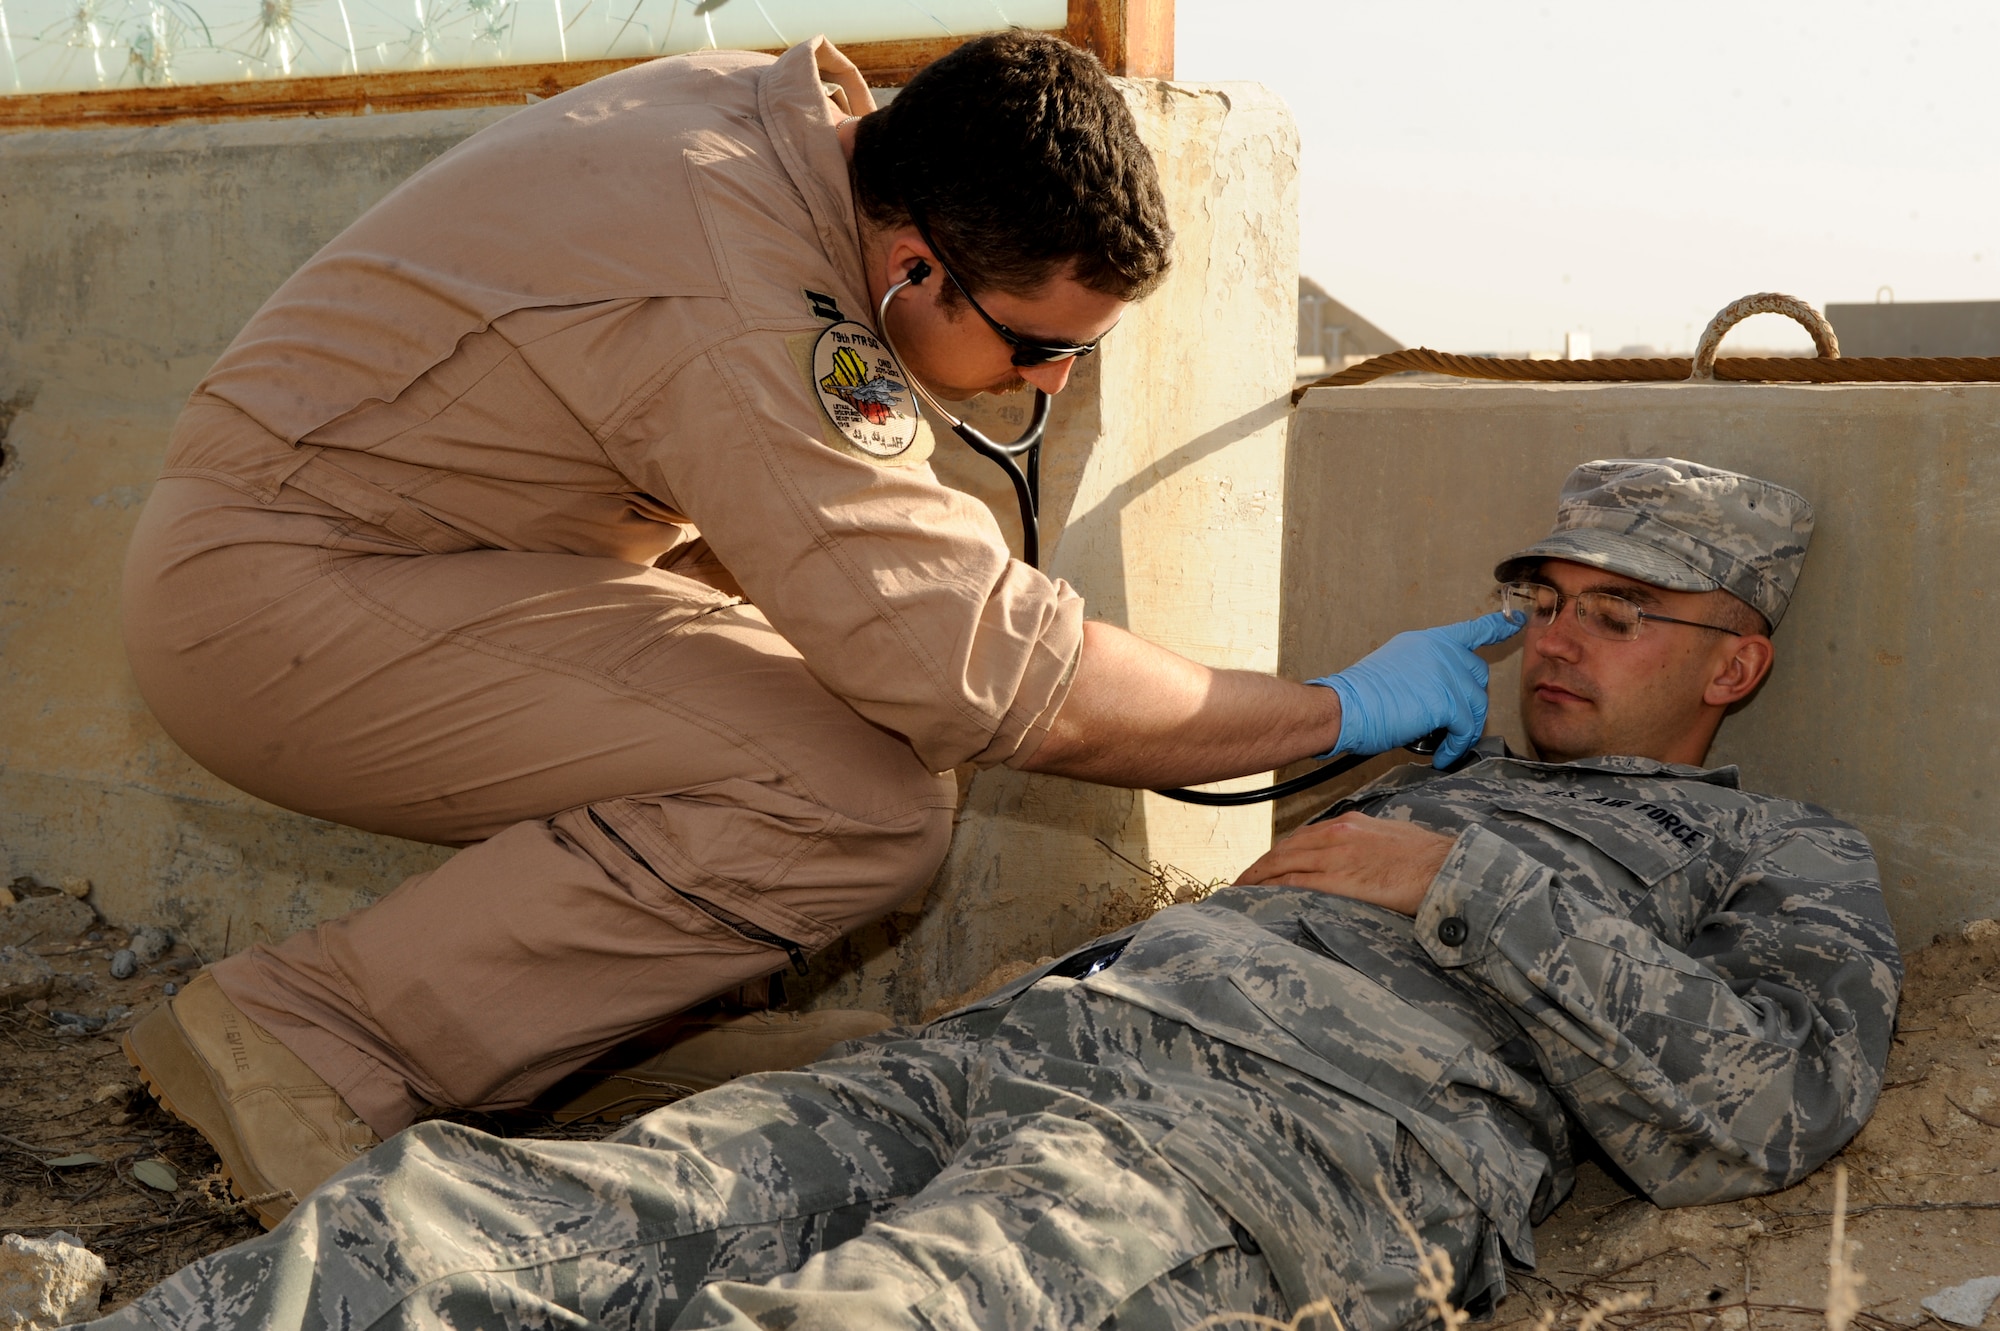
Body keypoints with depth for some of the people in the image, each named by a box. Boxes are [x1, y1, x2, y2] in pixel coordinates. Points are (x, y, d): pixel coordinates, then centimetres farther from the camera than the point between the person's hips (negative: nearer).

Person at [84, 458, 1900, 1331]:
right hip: (1036, 1037, 7)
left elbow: (1762, 1120, 2)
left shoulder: (1792, 864, 24)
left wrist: (1467, 880, 2)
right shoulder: (1449, 788, 40)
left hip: (1300, 1128, -6)